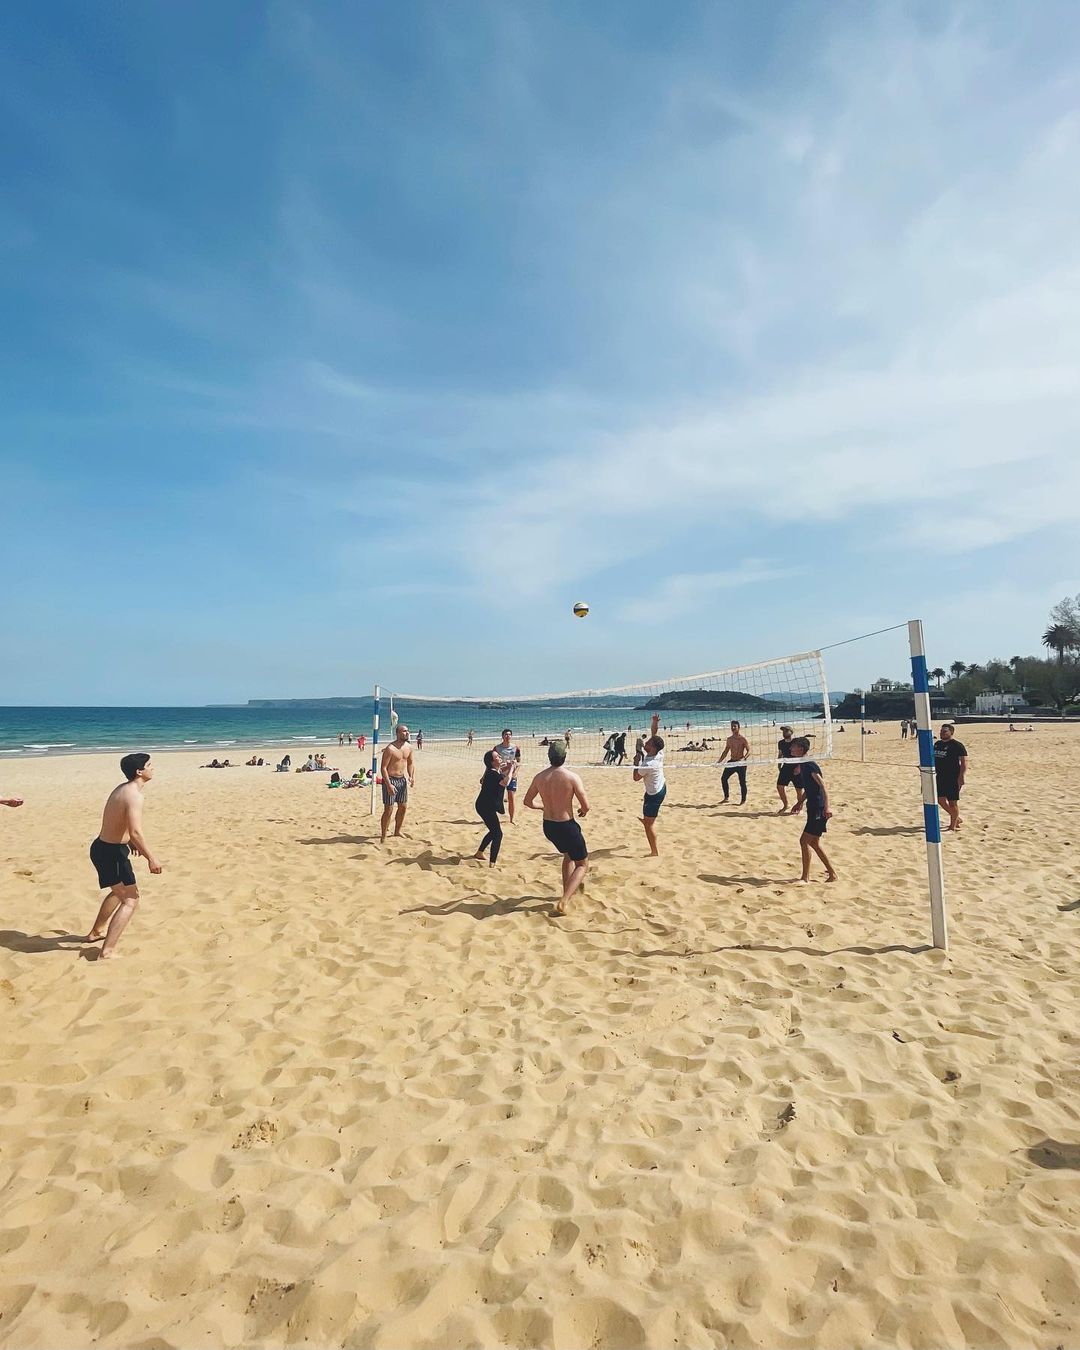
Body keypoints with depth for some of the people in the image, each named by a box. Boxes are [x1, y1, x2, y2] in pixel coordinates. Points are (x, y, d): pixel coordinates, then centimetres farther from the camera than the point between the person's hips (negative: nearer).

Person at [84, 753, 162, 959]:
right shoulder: (134, 796, -23)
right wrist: (151, 858, -23)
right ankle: (107, 951, -11)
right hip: (111, 852, -10)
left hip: (102, 847, 10)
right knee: (130, 900, -6)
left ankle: (96, 932, 46)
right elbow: (136, 832, -30)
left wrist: (128, 841, 30)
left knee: (119, 891, 30)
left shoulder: (121, 789, 8)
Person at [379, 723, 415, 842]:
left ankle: (397, 832, 32)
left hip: (402, 780, 7)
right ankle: (383, 837, 5)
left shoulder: (409, 747, 4)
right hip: (390, 780, -7)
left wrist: (412, 777, 4)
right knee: (388, 810, -5)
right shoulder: (390, 748, -18)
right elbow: (383, 767, -18)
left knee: (403, 807, 14)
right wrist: (389, 785, -23)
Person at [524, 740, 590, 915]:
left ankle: (567, 892, 37)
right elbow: (586, 805, -13)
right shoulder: (572, 777, -17)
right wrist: (583, 811, 10)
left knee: (568, 855, 32)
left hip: (548, 826, 6)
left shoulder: (539, 777, -3)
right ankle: (564, 902, -4)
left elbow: (528, 801, 9)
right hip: (566, 826, -6)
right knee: (582, 864, 12)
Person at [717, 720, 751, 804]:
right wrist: (719, 761, 9)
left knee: (742, 782, -2)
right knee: (723, 778, 2)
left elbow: (749, 751, -11)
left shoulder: (743, 739, -9)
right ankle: (726, 797, 13)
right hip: (732, 762, 6)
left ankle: (743, 800, 12)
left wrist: (744, 758, -28)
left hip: (741, 763, -6)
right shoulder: (729, 739, 8)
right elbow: (726, 752, 16)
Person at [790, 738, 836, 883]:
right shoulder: (803, 765, 12)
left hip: (819, 810, -10)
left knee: (804, 841, -8)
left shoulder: (809, 765, -17)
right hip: (813, 808, 10)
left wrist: (826, 807, -29)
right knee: (814, 843, 15)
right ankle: (832, 872, 26)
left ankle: (805, 878, -1)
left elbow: (823, 785, -24)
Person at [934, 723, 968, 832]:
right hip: (940, 777, 8)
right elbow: (933, 759, 21)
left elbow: (964, 762, -16)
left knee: (953, 802, 0)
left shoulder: (957, 746, -12)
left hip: (953, 779, -8)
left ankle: (952, 827, 10)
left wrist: (961, 777, -21)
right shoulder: (937, 744, 10)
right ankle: (957, 819, 31)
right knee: (941, 800, 12)